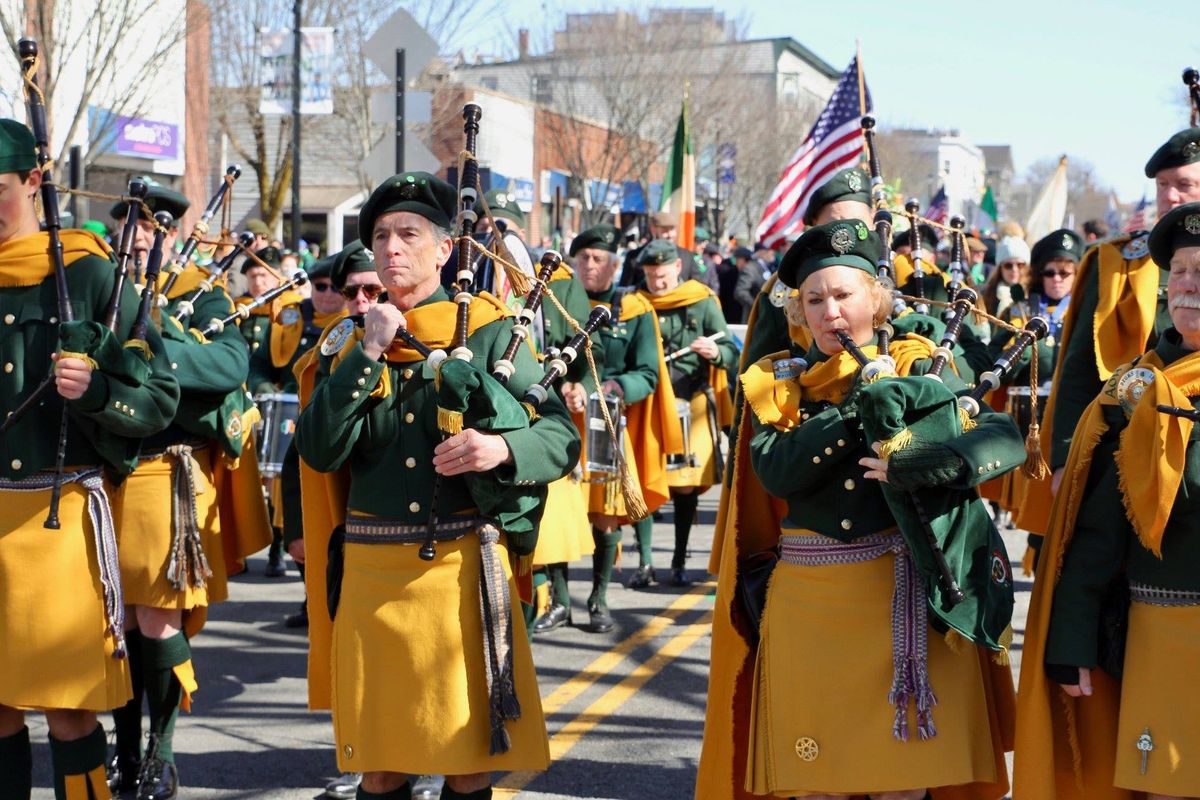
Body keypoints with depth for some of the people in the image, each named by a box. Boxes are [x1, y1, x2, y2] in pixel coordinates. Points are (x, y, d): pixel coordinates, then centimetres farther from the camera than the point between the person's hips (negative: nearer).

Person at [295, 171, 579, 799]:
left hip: (462, 568, -2)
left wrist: (502, 448, -23)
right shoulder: (349, 341, 9)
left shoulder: (488, 330, 0)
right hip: (370, 570, 2)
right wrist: (366, 355, -10)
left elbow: (562, 437, -4)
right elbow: (319, 451, -5)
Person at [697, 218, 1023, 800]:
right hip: (807, 605, 1)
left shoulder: (919, 366, 4)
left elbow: (1005, 439, -11)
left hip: (908, 599, -1)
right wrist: (856, 411, -20)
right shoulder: (779, 383, 8)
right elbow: (775, 471, -11)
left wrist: (919, 466, -28)